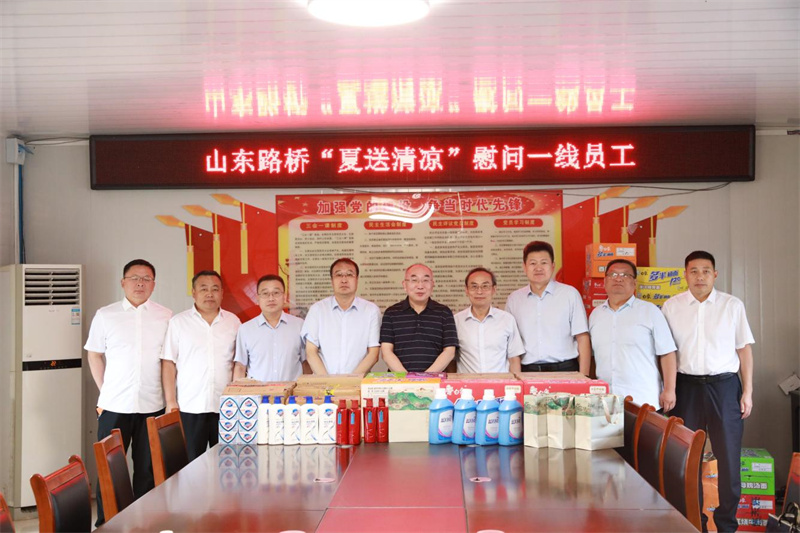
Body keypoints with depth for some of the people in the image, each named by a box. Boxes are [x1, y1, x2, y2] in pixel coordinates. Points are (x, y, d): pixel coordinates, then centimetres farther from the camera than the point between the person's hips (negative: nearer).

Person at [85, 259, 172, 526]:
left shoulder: (165, 316, 4)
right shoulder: (105, 315, 3)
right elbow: (95, 355, 9)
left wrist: (167, 394, 3)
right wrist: (107, 390, 5)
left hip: (152, 405, 1)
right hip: (114, 405, -1)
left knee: (147, 468, 9)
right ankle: (105, 523, 17)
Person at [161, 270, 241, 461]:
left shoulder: (233, 322, 9)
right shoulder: (178, 322, 3)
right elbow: (168, 364, 1)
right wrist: (170, 401, -4)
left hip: (226, 407, 2)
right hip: (189, 408, -2)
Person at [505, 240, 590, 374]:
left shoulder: (570, 294, 4)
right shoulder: (514, 299, 10)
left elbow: (582, 338, 2)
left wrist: (583, 378, -5)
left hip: (564, 369, -2)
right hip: (527, 371, 2)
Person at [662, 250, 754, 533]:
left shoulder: (733, 305, 2)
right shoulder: (671, 306, 2)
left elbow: (744, 349, 5)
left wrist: (747, 391, 1)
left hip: (724, 385, 0)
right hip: (686, 385, 1)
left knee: (729, 456, 4)